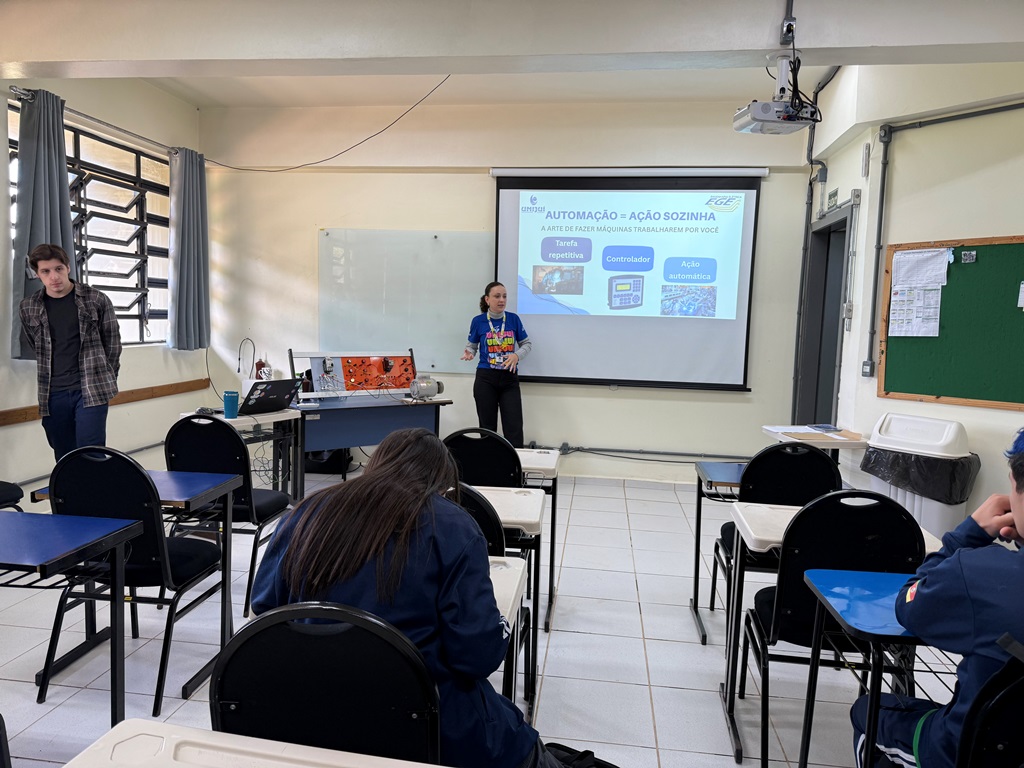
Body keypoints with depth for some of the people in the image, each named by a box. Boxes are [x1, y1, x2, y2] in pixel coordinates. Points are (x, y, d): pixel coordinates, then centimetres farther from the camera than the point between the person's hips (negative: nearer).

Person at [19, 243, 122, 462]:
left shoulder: (96, 300, -3)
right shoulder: (28, 308, 4)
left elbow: (113, 343, 4)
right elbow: (36, 347, 17)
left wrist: (105, 380, 7)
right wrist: (52, 376, 16)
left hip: (91, 391, -3)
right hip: (52, 395, 4)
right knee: (64, 461, 11)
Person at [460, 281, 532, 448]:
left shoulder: (513, 319, 1)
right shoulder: (478, 321, -2)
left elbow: (527, 344, 8)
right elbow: (472, 345, 9)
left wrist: (517, 355, -12)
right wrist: (469, 353, -15)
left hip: (509, 379, 1)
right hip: (485, 379, -1)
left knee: (514, 428, -4)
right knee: (487, 428, 8)